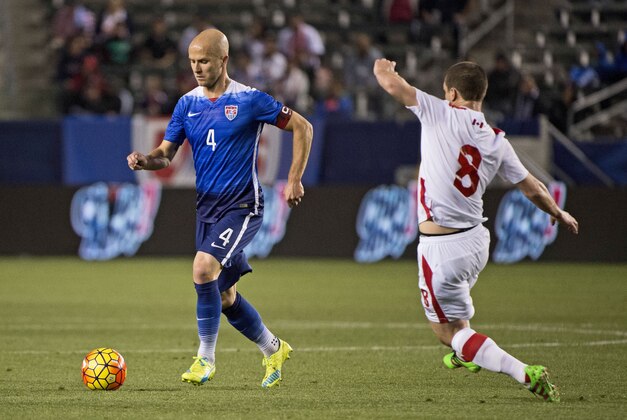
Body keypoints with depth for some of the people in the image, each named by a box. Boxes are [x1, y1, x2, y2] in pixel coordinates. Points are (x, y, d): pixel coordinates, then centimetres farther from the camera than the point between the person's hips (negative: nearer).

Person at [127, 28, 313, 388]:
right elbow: (166, 153, 7)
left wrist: (295, 180, -7)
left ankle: (206, 359, -14)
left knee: (204, 267, -26)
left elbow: (303, 128, -2)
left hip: (242, 206, -6)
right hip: (207, 206, 6)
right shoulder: (188, 103, 6)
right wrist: (146, 160, -16)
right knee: (225, 297, 10)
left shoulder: (249, 100, -9)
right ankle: (273, 350, 33)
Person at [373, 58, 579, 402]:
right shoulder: (497, 142, 4)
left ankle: (525, 374, -10)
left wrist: (384, 67, 11)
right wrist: (559, 214, 34)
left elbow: (391, 83, -13)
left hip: (440, 246, -7)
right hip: (476, 240, 7)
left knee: (447, 330, 3)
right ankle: (466, 355, 58)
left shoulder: (442, 114, -11)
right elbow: (532, 189, 14)